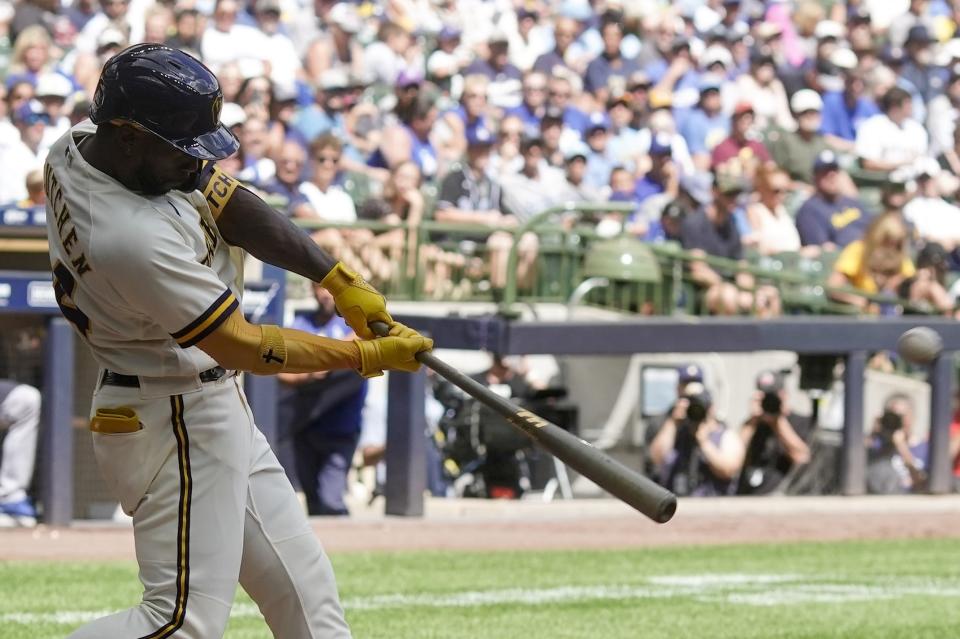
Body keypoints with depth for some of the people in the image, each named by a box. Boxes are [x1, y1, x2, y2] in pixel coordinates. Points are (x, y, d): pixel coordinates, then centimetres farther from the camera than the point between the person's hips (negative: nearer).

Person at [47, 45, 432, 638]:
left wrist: (339, 281, -8)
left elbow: (228, 203, -1)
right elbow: (244, 346, -23)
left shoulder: (80, 144, -5)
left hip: (218, 409, 10)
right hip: (177, 421, -10)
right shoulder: (131, 238, -32)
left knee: (302, 585, 13)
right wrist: (368, 355, -15)